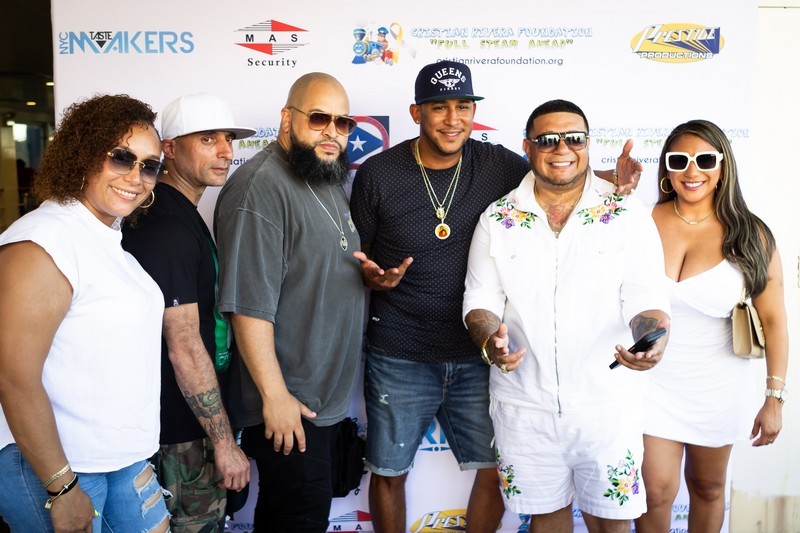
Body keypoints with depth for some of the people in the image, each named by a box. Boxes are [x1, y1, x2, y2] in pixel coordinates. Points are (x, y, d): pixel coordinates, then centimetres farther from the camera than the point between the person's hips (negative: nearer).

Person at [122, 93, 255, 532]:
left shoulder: (176, 213, 9)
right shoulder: (169, 227, -23)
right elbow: (184, 348, -25)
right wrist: (224, 441, -20)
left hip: (181, 413, 10)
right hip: (183, 428, -10)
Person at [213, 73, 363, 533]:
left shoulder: (329, 180, 10)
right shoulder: (261, 188, -20)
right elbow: (250, 305, -24)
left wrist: (374, 273, 9)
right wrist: (275, 396, -22)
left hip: (329, 400, 9)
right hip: (287, 407, -9)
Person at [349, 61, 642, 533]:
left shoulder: (497, 165, -3)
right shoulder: (377, 175, -7)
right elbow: (357, 258, 3)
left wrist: (612, 180, -9)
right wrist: (372, 276, -20)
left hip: (477, 357, 2)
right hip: (399, 358, -1)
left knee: (497, 472, 9)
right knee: (389, 473, 13)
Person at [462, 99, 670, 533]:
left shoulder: (627, 215, -2)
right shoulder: (497, 220, 1)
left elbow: (645, 297, -6)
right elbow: (481, 300, 1)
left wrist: (654, 336, -28)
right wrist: (489, 341, -20)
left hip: (607, 403, -1)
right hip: (524, 403, 1)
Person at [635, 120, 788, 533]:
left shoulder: (750, 235, -7)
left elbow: (773, 319, -4)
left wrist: (775, 398, -5)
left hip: (716, 385, 1)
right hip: (651, 378, -1)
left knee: (708, 486, 19)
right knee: (657, 490, 1)